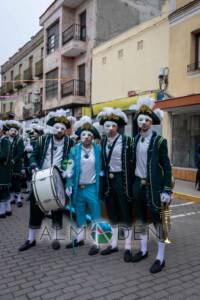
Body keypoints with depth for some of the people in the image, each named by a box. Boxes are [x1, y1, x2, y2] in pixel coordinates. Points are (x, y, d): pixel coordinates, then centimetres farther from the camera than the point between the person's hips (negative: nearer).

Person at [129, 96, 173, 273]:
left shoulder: (159, 141, -9)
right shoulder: (135, 140, 7)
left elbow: (166, 166, -9)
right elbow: (133, 162, 11)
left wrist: (167, 190, -14)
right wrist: (132, 183, 9)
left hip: (153, 185, -5)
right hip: (138, 184, 6)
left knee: (157, 219, 1)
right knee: (141, 217, 15)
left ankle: (160, 258, 13)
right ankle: (143, 250, 31)